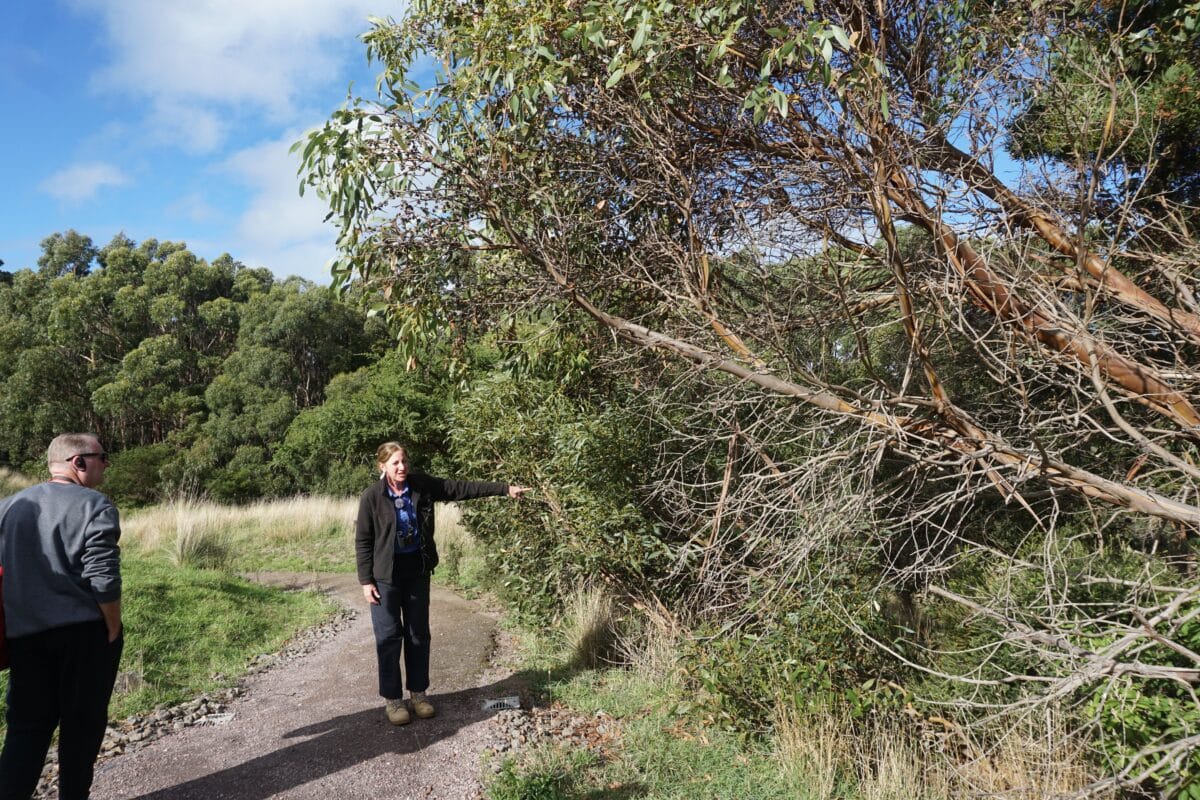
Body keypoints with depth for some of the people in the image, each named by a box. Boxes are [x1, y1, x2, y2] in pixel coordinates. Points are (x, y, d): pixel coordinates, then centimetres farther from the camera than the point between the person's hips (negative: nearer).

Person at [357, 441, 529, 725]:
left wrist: (505, 489, -3)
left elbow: (462, 488, -2)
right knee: (389, 636, 2)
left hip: (417, 570, 4)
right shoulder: (372, 496, -12)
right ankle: (391, 698, 16)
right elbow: (363, 541, -7)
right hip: (385, 574, -3)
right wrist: (366, 580, -10)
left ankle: (418, 692, 25)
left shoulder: (422, 486, -4)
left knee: (418, 633, 11)